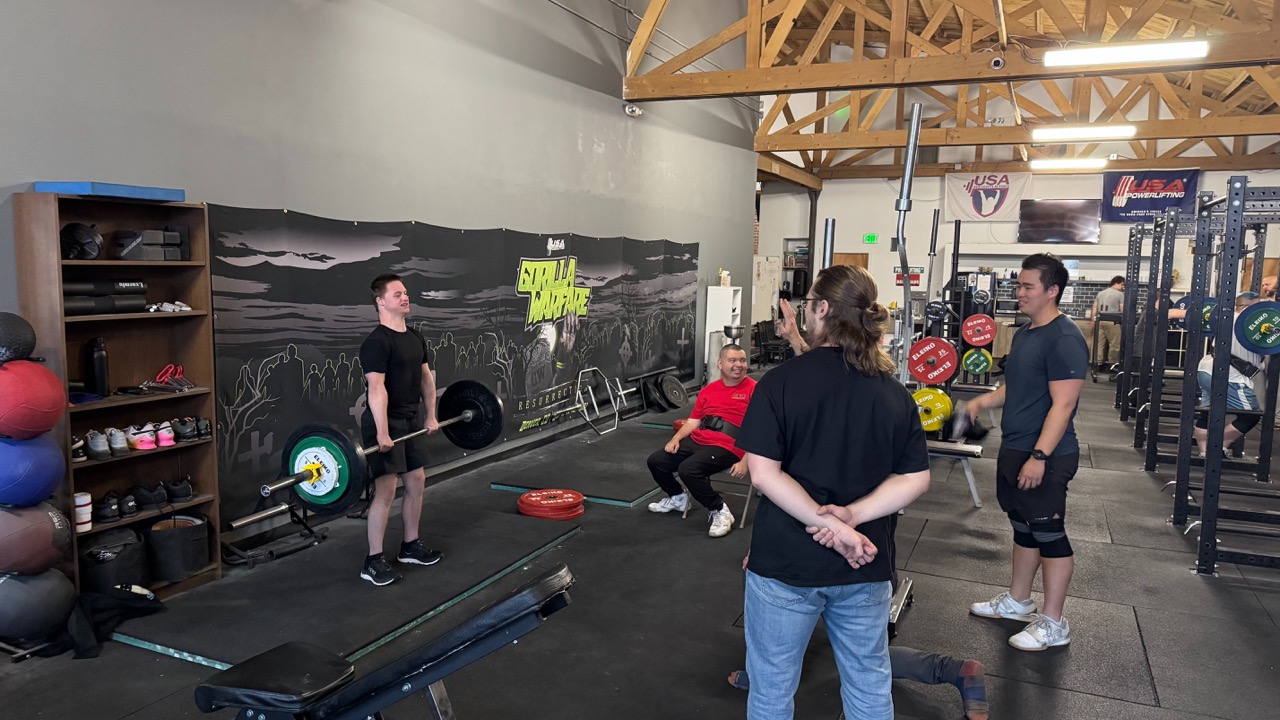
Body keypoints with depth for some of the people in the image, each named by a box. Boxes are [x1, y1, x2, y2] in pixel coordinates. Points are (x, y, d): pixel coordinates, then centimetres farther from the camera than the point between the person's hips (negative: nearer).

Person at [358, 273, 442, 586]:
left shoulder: (415, 337, 9)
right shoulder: (377, 342, -18)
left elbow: (426, 377, 16)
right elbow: (376, 388, -24)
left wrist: (431, 415, 15)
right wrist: (382, 432, -28)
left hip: (412, 420, 9)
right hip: (385, 422, -9)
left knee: (416, 481, 13)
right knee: (386, 489, -8)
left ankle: (410, 546, 27)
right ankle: (374, 561, 2)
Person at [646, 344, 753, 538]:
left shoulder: (753, 389, -3)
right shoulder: (707, 390, 16)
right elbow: (693, 421, 17)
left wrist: (745, 461, -19)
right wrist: (676, 438, -2)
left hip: (727, 447, -7)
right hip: (697, 441, 7)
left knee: (688, 469, -30)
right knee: (655, 461, 0)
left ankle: (720, 511, -9)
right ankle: (678, 497, 27)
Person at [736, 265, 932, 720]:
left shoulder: (781, 381, -12)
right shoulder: (895, 392, 0)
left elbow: (763, 473, -18)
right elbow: (916, 479, -1)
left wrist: (832, 525, -18)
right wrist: (851, 516, -10)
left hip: (786, 561, -3)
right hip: (865, 566, 4)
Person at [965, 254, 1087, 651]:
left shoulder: (1064, 339, -18)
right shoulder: (1025, 334, 12)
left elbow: (1062, 405, -22)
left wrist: (1039, 456, -26)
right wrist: (983, 401, 5)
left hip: (1044, 456, -9)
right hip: (1014, 449, 9)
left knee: (1049, 533, 1)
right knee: (1023, 528, 19)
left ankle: (1053, 623, 12)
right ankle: (1017, 601, 33)